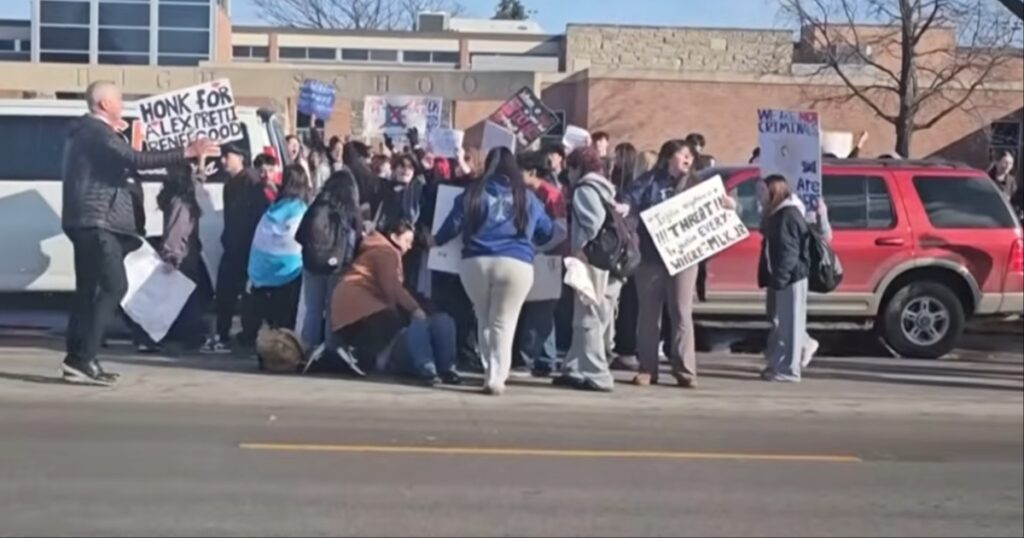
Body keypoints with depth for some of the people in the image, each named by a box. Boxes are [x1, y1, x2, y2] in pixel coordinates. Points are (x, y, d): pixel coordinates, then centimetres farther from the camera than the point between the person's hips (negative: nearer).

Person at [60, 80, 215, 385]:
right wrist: (187, 153, -31)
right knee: (115, 286, -12)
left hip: (85, 220, 11)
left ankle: (77, 359, 11)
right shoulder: (97, 132, -14)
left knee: (88, 288, 11)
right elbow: (137, 160, -27)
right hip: (96, 220, -11)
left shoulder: (85, 130, 19)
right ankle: (82, 359, -15)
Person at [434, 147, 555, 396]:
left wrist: (436, 240, 26)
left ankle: (491, 373, 15)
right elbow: (547, 233, 20)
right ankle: (497, 378, -5)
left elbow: (452, 225, 6)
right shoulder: (527, 197, 11)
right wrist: (528, 238, 42)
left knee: (484, 321, 17)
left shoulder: (473, 193, 7)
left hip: (476, 263, 1)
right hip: (515, 264, -1)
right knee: (504, 323, 3)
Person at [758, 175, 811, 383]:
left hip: (790, 279, -11)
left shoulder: (789, 215, -14)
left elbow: (788, 252, -21)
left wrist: (779, 278, -24)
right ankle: (778, 365, 19)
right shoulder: (777, 214, 19)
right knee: (780, 323, 13)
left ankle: (786, 369, -5)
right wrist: (773, 278, 19)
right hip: (781, 279, 11)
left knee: (788, 323, -7)